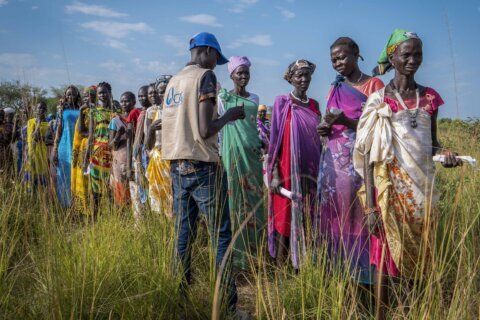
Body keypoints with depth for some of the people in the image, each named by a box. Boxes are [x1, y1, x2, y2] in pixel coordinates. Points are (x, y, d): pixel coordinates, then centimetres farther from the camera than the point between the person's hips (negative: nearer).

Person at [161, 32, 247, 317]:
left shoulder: (173, 81, 16)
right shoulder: (205, 75, -7)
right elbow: (205, 130, -17)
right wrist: (229, 116, -1)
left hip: (176, 166, 8)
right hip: (202, 166, -8)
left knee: (183, 234, 10)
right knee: (221, 236, -1)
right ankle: (228, 303, 3)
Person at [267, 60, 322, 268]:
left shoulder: (313, 105, 12)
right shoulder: (282, 102, -2)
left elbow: (317, 139, 17)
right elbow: (274, 139, -5)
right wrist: (274, 173, -12)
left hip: (311, 172, 5)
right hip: (288, 172, -5)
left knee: (308, 220, 8)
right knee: (286, 219, 0)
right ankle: (281, 267, 10)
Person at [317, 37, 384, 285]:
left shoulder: (374, 85, -1)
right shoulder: (335, 89, 17)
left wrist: (347, 121, -21)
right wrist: (325, 128, 2)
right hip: (333, 159, 6)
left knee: (357, 214, -6)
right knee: (334, 214, 5)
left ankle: (362, 276, 6)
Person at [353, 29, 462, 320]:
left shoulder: (430, 97, 8)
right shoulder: (379, 100, -5)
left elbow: (431, 143, 16)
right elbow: (369, 155, -8)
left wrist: (444, 152, -9)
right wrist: (370, 205, -13)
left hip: (422, 188, 4)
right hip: (390, 189, -4)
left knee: (419, 255, 10)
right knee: (387, 254, 2)